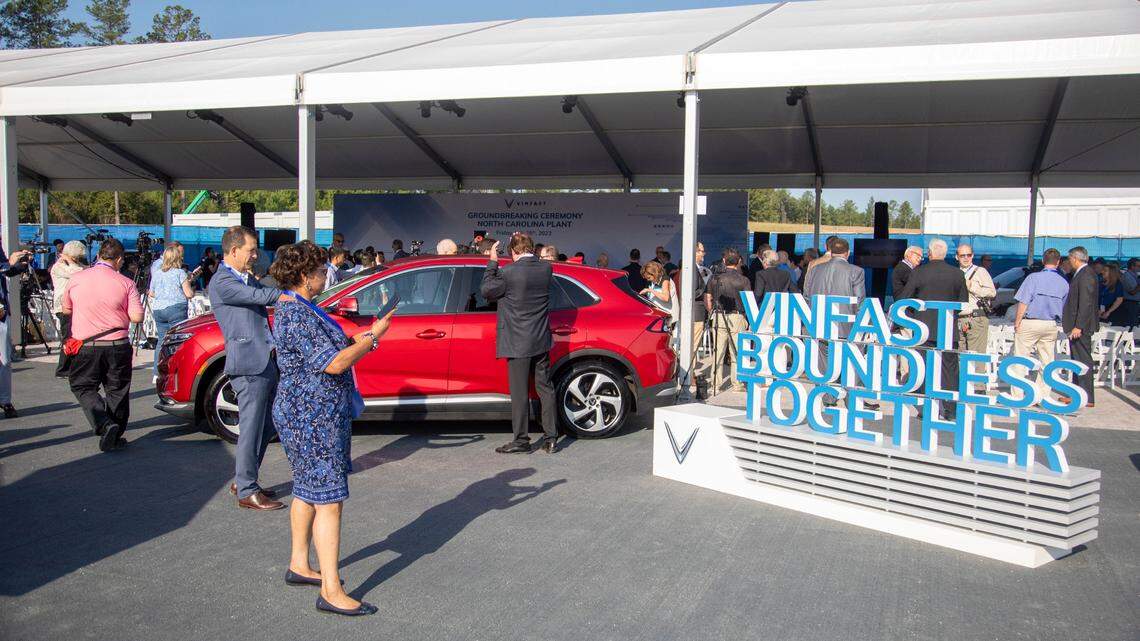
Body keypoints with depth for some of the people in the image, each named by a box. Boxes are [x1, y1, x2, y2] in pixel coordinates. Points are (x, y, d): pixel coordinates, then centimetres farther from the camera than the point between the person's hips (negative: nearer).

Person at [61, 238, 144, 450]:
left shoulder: (76, 279, -2)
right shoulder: (125, 283, -8)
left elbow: (66, 309, 12)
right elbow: (137, 317, -9)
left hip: (86, 347, 0)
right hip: (118, 346, 0)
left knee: (83, 387, 14)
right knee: (117, 390, 13)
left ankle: (105, 425, -7)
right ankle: (116, 437, 17)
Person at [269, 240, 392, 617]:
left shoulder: (297, 309, 12)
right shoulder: (297, 316, -21)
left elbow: (334, 348, 18)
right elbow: (335, 364, -25)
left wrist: (364, 337, 7)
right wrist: (373, 336, -15)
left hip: (309, 416, 11)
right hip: (313, 418, -11)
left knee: (307, 491, 20)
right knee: (329, 500, -9)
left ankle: (299, 565, 33)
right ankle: (331, 592, -6)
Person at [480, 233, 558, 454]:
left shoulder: (508, 272, -17)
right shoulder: (546, 268, -1)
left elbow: (486, 290, -4)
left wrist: (492, 262, 5)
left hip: (518, 343, -5)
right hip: (541, 341, 5)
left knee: (519, 393, 3)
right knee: (545, 388, 12)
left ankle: (521, 440, 11)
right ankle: (551, 438, 16)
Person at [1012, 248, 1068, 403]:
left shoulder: (1034, 277, -9)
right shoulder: (1064, 283, 4)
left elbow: (1023, 302, -13)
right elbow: (1063, 308, 11)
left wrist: (1017, 322, -6)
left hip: (1030, 323, -4)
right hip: (1052, 326, 4)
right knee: (1047, 362, 9)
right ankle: (1042, 396, 11)